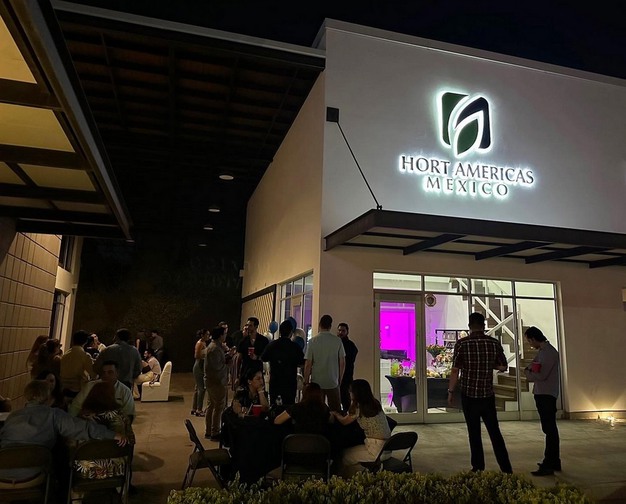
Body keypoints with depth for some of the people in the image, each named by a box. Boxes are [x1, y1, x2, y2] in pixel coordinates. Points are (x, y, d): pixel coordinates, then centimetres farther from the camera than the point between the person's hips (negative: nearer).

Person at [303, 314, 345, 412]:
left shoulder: (313, 341, -7)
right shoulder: (337, 341, -4)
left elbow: (308, 364, -7)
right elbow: (342, 363, 0)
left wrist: (306, 381, 4)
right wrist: (340, 379, 12)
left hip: (317, 382, -1)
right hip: (333, 382, 1)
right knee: (336, 410, 9)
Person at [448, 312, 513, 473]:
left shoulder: (462, 343, -11)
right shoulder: (494, 343, -3)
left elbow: (455, 370, -11)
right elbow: (503, 367, 6)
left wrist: (450, 391, -1)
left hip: (469, 395, -2)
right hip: (488, 395, 2)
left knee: (474, 433, 8)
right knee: (495, 432, 14)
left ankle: (478, 468, 15)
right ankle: (506, 468, 14)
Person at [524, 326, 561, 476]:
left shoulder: (549, 352, -16)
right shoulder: (542, 351, 14)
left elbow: (542, 375, -21)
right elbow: (536, 370, 18)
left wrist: (528, 373, -4)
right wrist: (529, 371, -3)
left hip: (547, 395, -10)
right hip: (542, 394, 10)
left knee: (549, 429, -7)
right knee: (550, 429, 17)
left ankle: (548, 465, -4)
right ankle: (554, 462, 28)